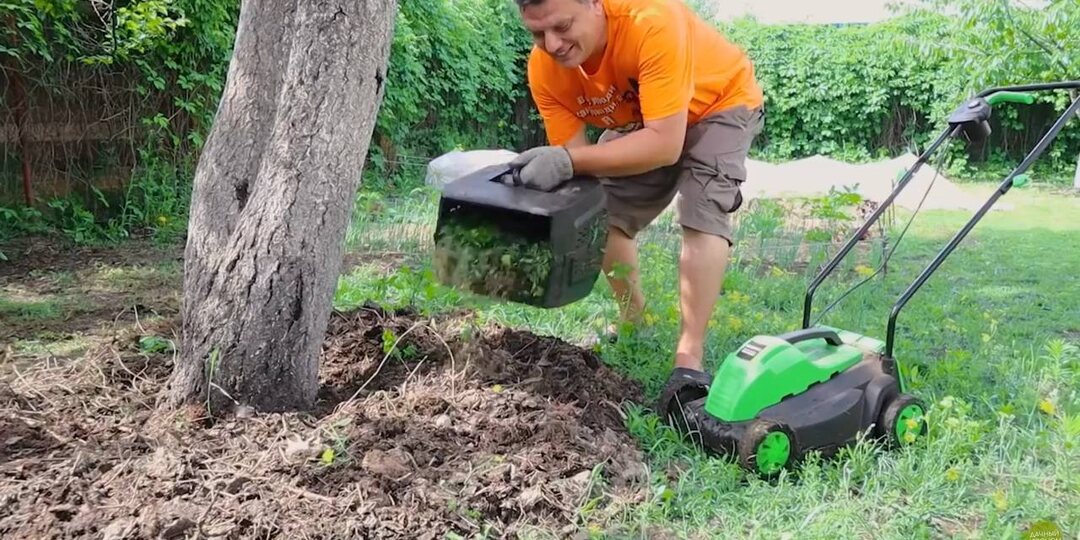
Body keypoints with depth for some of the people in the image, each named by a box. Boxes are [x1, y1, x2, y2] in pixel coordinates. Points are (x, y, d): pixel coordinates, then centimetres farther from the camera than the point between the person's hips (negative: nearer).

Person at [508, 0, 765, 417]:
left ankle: (689, 362, -23)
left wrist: (568, 161, -54)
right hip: (636, 119, 6)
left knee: (702, 214, -24)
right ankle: (633, 321, 26)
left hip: (721, 102, -5)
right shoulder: (543, 69, -25)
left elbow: (665, 145, -47)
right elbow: (573, 159, -22)